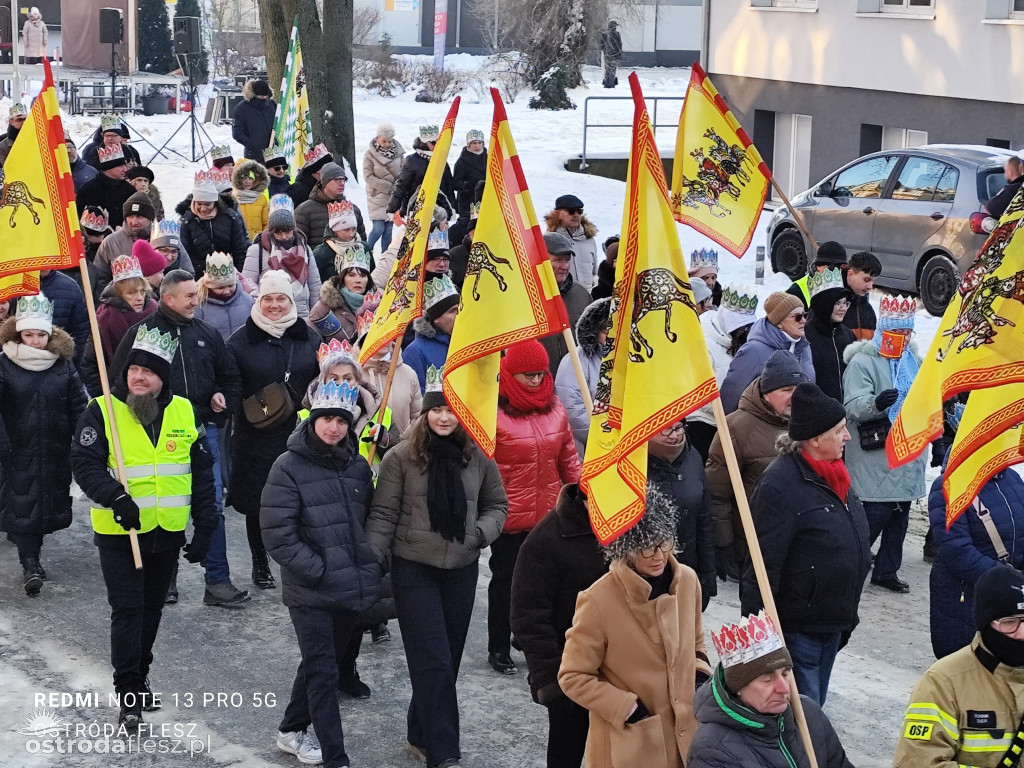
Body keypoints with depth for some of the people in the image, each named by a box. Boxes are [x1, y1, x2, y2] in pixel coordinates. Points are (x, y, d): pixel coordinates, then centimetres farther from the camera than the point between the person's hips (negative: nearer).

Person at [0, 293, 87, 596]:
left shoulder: (63, 364, 0)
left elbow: (78, 407, 1)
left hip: (56, 451, 3)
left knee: (50, 500, 7)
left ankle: (30, 545, 24)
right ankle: (31, 564, -1)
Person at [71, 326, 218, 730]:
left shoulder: (183, 412, 3)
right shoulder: (101, 411, -8)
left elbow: (201, 472, 8)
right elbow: (85, 463, -14)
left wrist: (205, 526, 5)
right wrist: (115, 497, -30)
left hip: (168, 532, 4)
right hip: (119, 533, -4)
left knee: (151, 609, 16)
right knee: (127, 611, -6)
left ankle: (139, 676, 34)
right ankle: (129, 695, 0)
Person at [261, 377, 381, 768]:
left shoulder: (357, 466, 6)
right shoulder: (289, 466, -10)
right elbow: (277, 533, -14)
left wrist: (370, 567, 7)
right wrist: (318, 570, -16)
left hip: (352, 588, 6)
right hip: (310, 592, -6)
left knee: (319, 663, 19)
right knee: (323, 672, -3)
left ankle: (292, 729, 37)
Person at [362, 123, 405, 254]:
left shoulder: (398, 152, -1)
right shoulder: (370, 154, -8)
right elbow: (368, 177, -9)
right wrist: (390, 186, -13)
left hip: (393, 197, 3)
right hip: (377, 197, -3)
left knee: (388, 229, 5)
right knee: (378, 228, -10)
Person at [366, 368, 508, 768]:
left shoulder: (478, 457, 0)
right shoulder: (401, 457, -9)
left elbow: (497, 505, 13)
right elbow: (383, 516, -5)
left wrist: (482, 532, -6)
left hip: (462, 570, 4)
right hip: (413, 571, -4)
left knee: (447, 662, 12)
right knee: (434, 663, -6)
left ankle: (421, 736, 30)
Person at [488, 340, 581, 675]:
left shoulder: (554, 406, 6)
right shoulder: (494, 409, -13)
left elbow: (568, 456, 12)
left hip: (548, 514, 5)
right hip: (509, 516, -5)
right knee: (505, 580, 8)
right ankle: (498, 648, 20)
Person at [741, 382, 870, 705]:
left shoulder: (832, 474, 8)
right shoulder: (780, 482, -22)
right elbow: (764, 564, -23)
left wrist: (847, 618, 25)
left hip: (831, 624, 9)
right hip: (798, 627, -9)